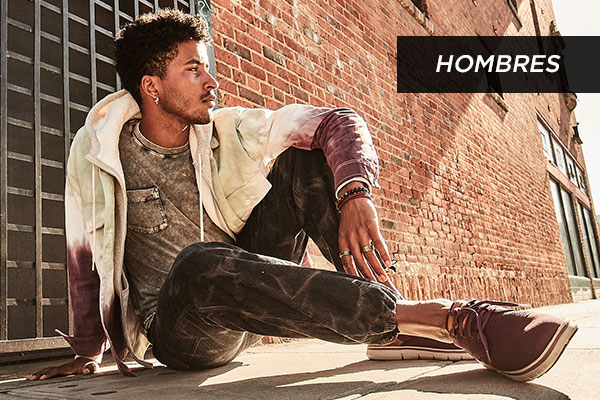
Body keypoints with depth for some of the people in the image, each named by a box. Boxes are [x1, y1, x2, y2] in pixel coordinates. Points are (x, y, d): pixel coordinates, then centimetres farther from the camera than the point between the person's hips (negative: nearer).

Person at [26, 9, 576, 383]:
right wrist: (88, 354, 6)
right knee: (199, 265, -41)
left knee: (302, 157, -14)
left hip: (244, 308, 3)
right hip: (176, 331, -2)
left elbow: (339, 122, -12)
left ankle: (389, 311, -25)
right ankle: (439, 319, -37)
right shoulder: (97, 150, -6)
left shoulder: (226, 131, -3)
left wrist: (354, 195, -31)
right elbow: (86, 258, 4)